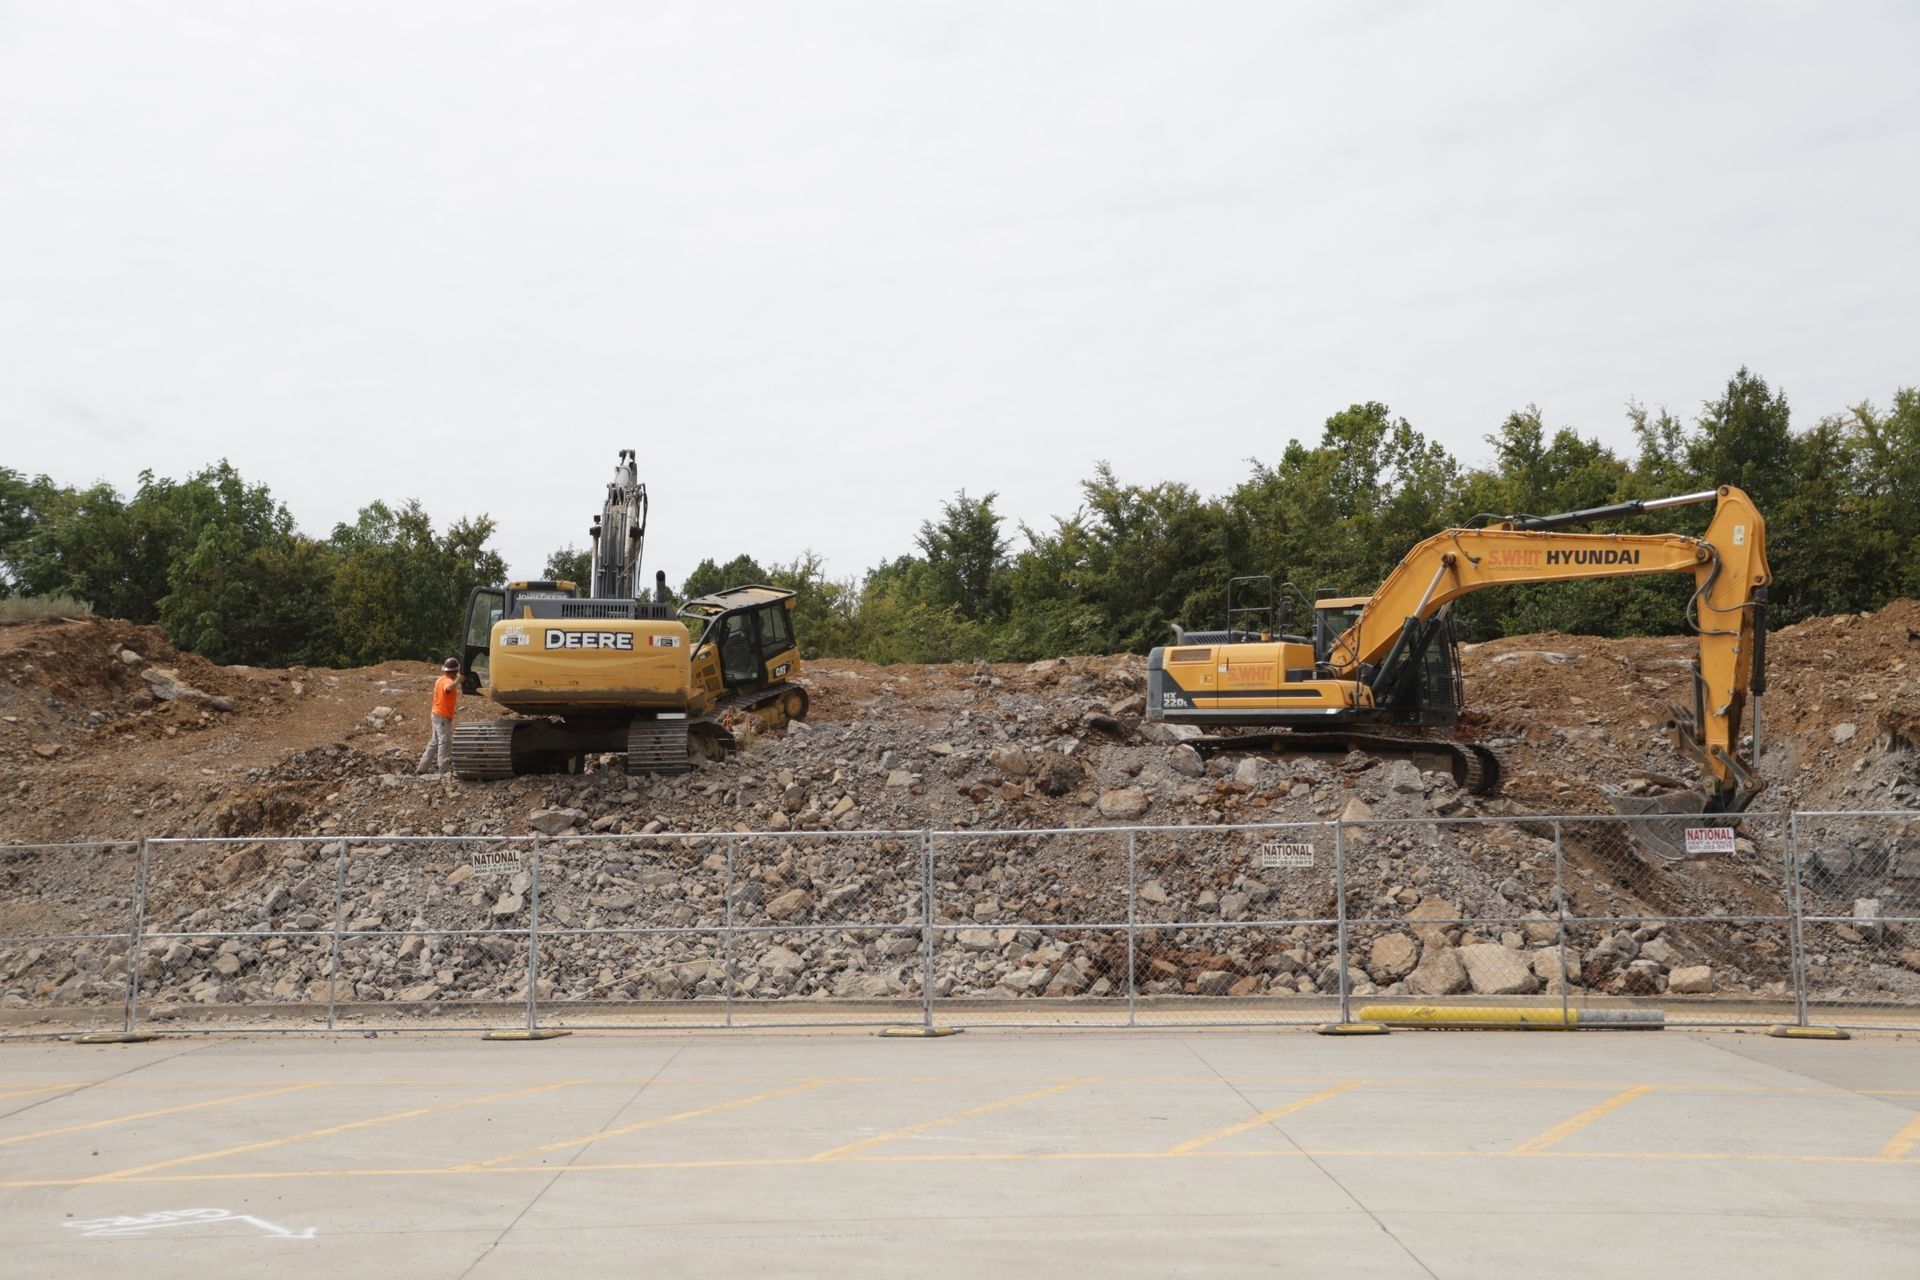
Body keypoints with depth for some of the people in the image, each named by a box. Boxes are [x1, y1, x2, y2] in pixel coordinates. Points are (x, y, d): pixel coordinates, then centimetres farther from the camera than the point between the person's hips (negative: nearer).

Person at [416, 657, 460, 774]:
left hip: (437, 714, 10)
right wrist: (457, 681, -64)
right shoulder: (448, 681, -21)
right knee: (445, 743, -5)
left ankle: (421, 768, 21)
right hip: (444, 717, -10)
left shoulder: (440, 680, 8)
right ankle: (444, 771, -4)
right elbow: (448, 688, -46)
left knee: (434, 742, 17)